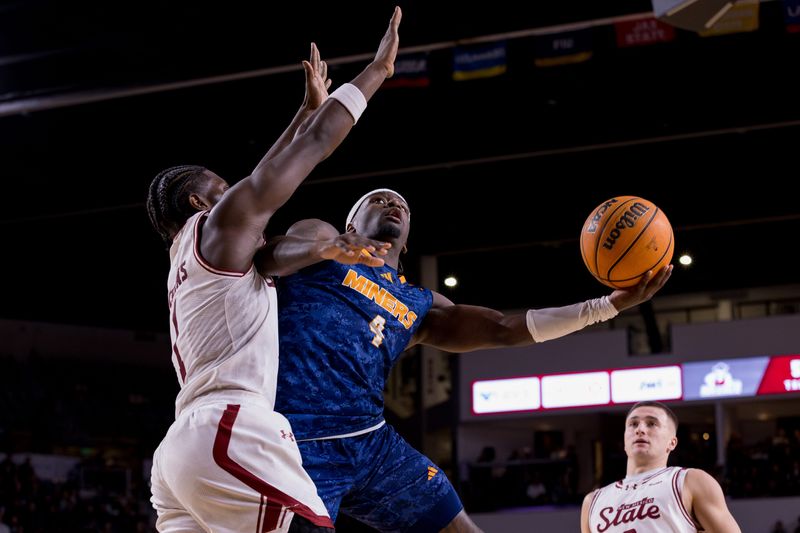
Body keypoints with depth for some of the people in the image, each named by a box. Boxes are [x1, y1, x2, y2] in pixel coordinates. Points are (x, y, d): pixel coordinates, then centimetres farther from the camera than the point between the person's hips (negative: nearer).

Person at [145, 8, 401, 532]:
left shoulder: (187, 258, 29)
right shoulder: (220, 225, 5)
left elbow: (273, 172, 40)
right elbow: (314, 146, 8)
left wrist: (309, 108, 47)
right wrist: (378, 70, 17)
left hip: (181, 448, 10)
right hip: (231, 437, -10)